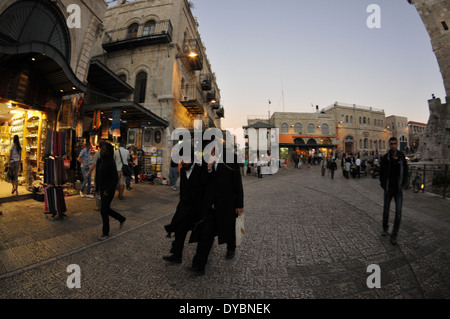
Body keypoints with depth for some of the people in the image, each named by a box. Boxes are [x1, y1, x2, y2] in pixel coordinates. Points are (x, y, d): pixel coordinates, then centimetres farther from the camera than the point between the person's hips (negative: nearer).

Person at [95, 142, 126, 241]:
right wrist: (97, 188, 10)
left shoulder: (111, 162, -19)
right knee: (106, 209, 17)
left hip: (109, 190, -8)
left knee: (103, 210, 0)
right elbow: (97, 175, 12)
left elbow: (115, 179, -18)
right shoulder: (99, 161, 3)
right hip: (101, 189, 8)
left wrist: (108, 191, -18)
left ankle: (105, 233, 18)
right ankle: (121, 219, 39)